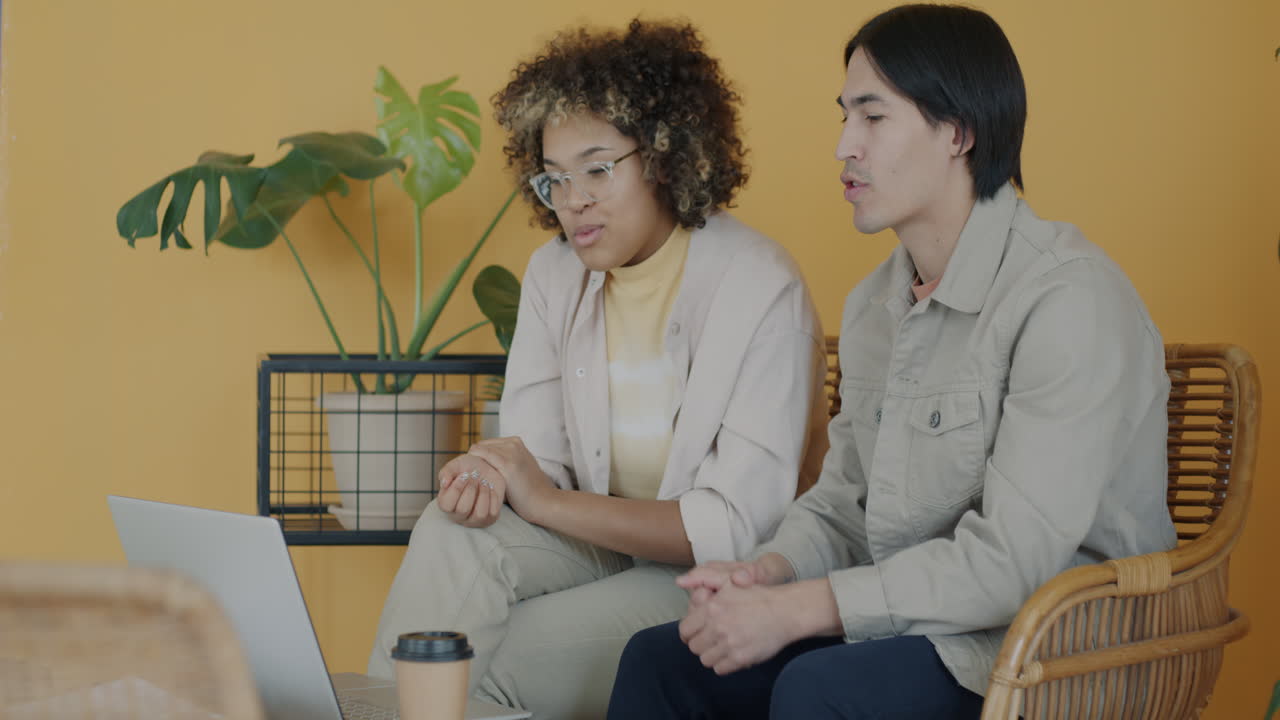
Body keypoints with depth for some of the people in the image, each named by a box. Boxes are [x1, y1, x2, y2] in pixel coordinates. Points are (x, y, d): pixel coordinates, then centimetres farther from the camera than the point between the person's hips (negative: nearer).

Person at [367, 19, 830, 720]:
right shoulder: (554, 274, 5)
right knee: (453, 530, -23)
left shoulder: (759, 291, -16)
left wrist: (546, 501, -20)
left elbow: (741, 525, -20)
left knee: (487, 664, -25)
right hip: (603, 544, 6)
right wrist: (488, 474, -21)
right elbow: (539, 458, 5)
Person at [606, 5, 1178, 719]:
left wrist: (794, 609, -22)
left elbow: (1013, 562, -24)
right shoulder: (875, 304, 13)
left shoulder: (1071, 298, -18)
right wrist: (766, 573, -7)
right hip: (908, 624, 8)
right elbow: (843, 506, 17)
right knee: (659, 660, -4)